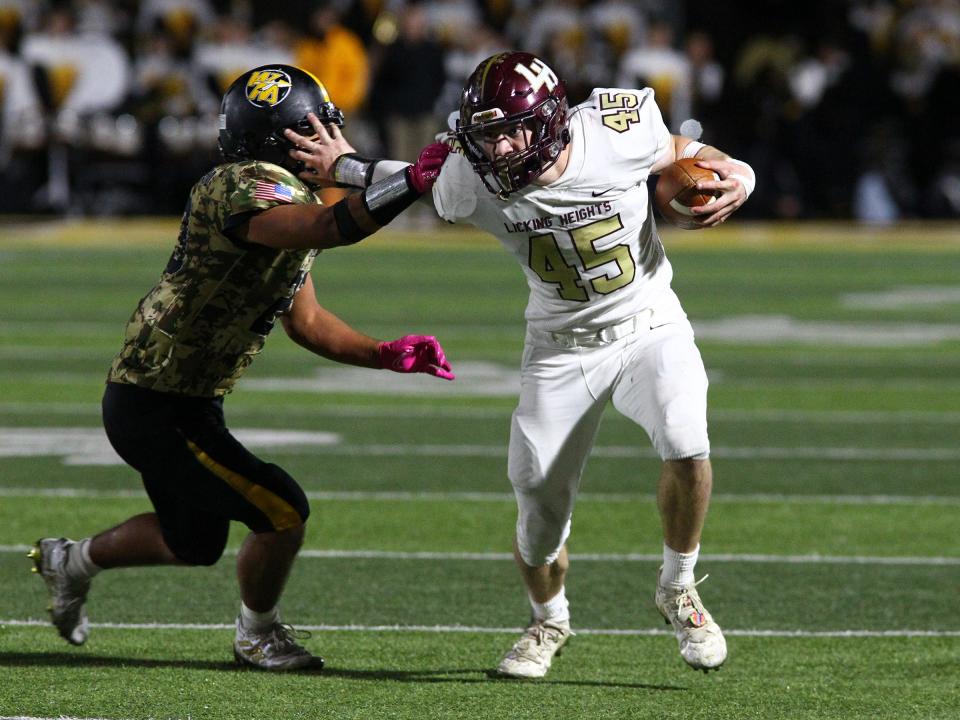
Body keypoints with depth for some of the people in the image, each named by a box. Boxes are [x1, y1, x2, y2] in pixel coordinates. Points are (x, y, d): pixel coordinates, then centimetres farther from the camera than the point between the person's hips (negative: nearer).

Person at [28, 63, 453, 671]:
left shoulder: (291, 201, 10)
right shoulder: (246, 190, -24)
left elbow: (305, 320, 17)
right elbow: (331, 227, -43)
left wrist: (387, 356, 6)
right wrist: (415, 182, -47)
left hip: (188, 402, 11)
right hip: (158, 408, -11)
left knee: (195, 541, 25)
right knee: (283, 513, -6)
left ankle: (72, 561, 44)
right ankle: (259, 636, 18)